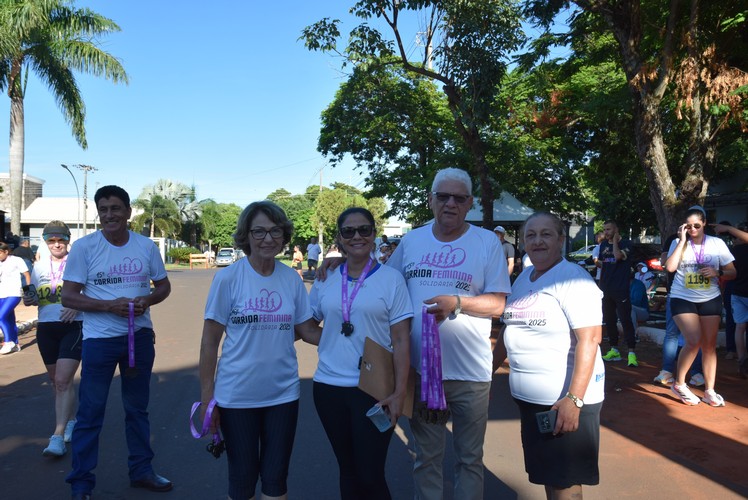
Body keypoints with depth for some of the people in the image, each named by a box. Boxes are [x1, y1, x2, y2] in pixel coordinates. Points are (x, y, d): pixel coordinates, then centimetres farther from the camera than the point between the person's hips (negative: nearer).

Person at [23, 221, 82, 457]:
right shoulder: (39, 266, 11)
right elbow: (36, 297, 20)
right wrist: (29, 300, -3)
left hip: (73, 326, -5)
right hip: (46, 328, 6)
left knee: (63, 380, -13)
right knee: (57, 380, 15)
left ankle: (58, 437, -12)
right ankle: (71, 421, 34)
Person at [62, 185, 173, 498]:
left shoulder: (146, 246, 0)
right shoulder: (84, 247, -8)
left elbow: (163, 286, 9)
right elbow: (68, 297, -8)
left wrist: (146, 300, -13)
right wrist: (110, 305, -22)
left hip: (140, 336, 3)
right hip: (99, 339, -3)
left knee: (137, 408, 16)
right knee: (90, 412, 4)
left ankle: (141, 470, 31)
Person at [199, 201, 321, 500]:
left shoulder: (292, 279, -2)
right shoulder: (228, 278, -11)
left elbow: (308, 329, 5)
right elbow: (210, 341, -6)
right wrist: (206, 395, -6)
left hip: (283, 393, 3)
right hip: (237, 396, -2)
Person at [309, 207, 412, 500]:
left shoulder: (391, 279, -5)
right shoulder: (326, 279, 5)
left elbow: (401, 340, -6)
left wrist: (399, 392, -11)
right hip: (328, 386, 3)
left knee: (370, 476, 1)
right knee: (347, 469, 16)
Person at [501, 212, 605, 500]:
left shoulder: (573, 279, -15)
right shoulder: (523, 278, 10)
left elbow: (589, 340, -21)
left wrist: (574, 399, -26)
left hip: (565, 400, -7)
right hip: (527, 397, 7)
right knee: (546, 475, 19)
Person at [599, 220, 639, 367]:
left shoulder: (625, 243, -4)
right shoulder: (603, 244, 12)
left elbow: (618, 256, -24)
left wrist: (615, 240, -11)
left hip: (621, 289, -6)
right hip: (606, 289, 6)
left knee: (625, 320, -9)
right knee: (609, 320, 11)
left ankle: (631, 353, -9)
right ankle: (614, 350, 21)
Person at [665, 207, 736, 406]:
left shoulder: (717, 243, 1)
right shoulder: (678, 243, -1)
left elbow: (732, 273, 5)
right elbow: (670, 267, -18)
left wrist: (717, 272, -17)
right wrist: (683, 240, -15)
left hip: (710, 300, 2)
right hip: (683, 299, -2)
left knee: (709, 345, 5)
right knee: (694, 341, -16)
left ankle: (709, 391, 16)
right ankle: (679, 384, 2)